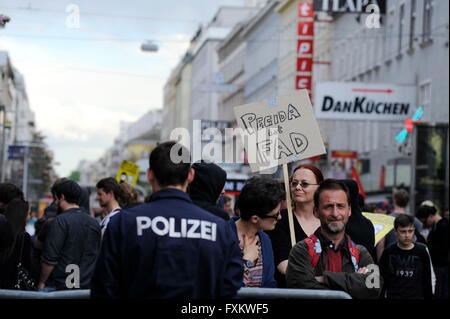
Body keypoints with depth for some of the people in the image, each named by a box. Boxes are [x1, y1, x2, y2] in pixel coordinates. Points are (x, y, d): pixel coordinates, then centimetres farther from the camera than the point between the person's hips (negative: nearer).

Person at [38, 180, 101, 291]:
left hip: (61, 286, -6)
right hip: (87, 287, 7)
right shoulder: (94, 223, 9)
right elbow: (97, 257, 16)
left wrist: (42, 282, -4)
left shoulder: (61, 221, -11)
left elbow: (50, 258, -14)